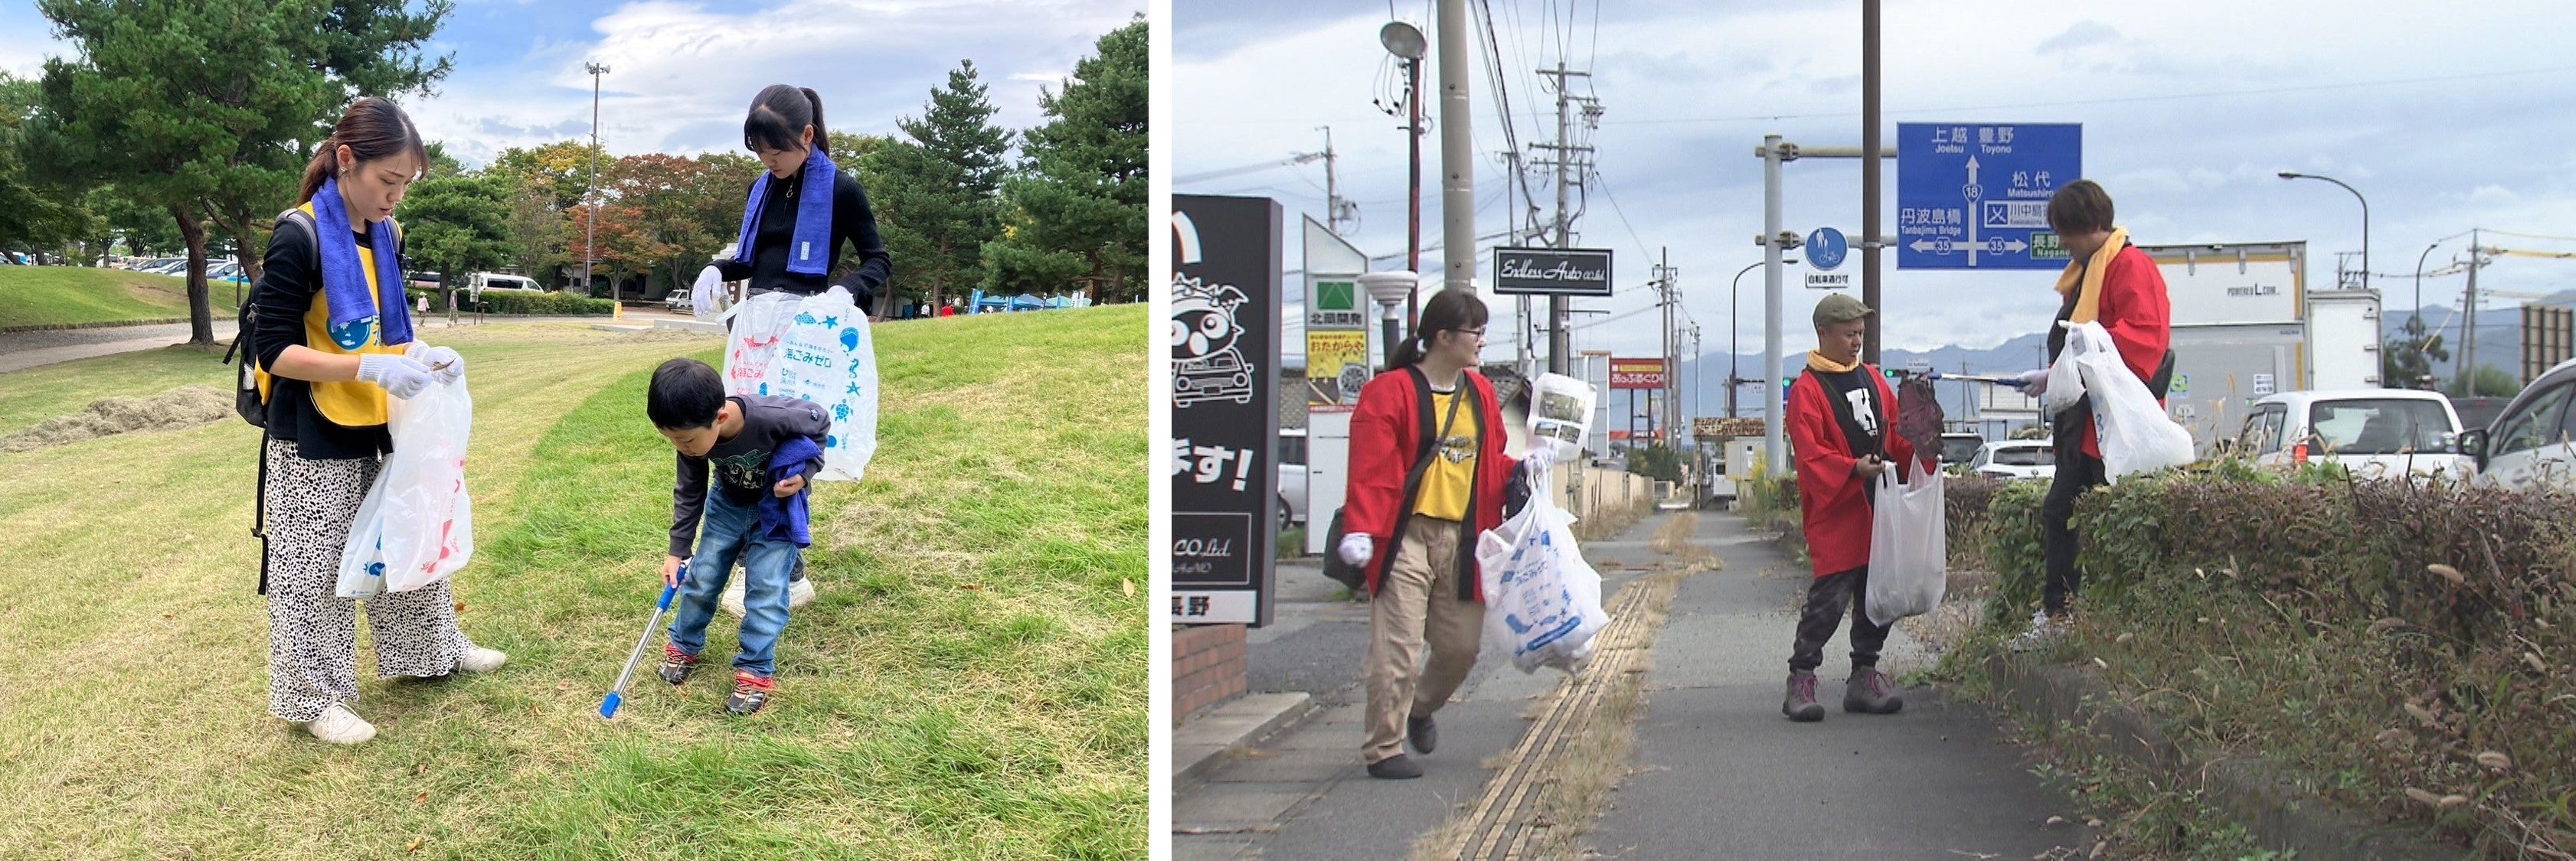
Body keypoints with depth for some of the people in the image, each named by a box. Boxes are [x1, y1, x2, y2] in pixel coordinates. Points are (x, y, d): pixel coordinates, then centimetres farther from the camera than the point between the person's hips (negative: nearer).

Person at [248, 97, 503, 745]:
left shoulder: (386, 235, 4)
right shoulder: (300, 236, -19)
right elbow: (275, 352, -20)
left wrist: (418, 354, -6)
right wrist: (369, 369, -29)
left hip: (379, 430, 7)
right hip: (314, 442, -7)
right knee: (317, 569, 1)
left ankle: (431, 650, 36)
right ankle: (316, 697, 14)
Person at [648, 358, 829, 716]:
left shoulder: (772, 417, -41)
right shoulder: (693, 433, -26)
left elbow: (820, 423, -18)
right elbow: (689, 493, -8)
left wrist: (805, 472, -28)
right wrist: (677, 551, -7)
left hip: (777, 507, -4)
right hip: (727, 505, 4)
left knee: (766, 586, -11)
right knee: (703, 577, 7)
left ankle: (756, 671, 1)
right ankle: (683, 646, 30)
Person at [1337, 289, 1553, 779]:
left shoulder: (1480, 393, 14)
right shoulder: (1391, 392, -8)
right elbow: (1371, 469, -14)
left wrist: (1520, 469, 3)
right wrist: (1359, 530, -23)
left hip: (1463, 538, 7)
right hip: (1406, 536, -6)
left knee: (1461, 646, 10)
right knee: (1397, 650, -6)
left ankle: (1421, 708, 38)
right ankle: (1384, 750, 5)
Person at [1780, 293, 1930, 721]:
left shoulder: (1872, 379, 17)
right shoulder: (1808, 389, -6)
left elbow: (1896, 433, 20)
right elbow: (1810, 454, -15)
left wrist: (1922, 449, 0)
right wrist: (1853, 469, -27)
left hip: (1879, 509, 7)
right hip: (1835, 514, -7)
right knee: (1829, 598, -10)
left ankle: (1864, 678, 18)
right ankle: (1801, 680, -3)